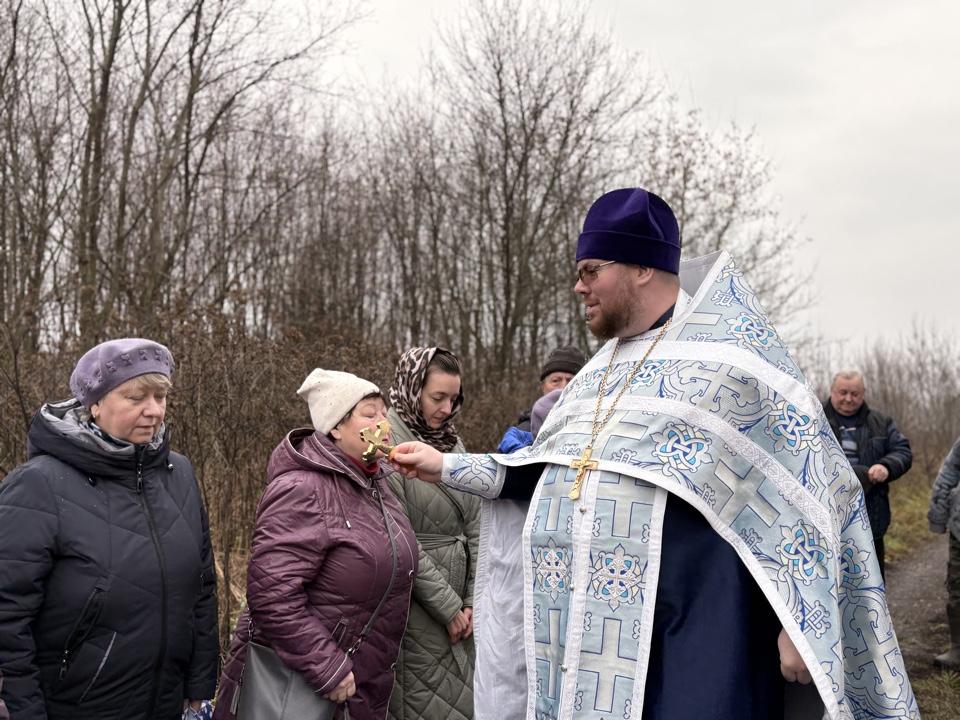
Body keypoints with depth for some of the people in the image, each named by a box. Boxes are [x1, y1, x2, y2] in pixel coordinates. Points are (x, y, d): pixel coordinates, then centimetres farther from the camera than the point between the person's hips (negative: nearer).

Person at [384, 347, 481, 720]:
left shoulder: (452, 443, 9)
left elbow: (475, 525, 8)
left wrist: (473, 599, 0)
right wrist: (447, 605, -12)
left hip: (459, 603, 7)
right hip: (415, 603, -7)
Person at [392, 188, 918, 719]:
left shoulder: (732, 351, -5)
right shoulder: (597, 372, 17)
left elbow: (806, 489, -8)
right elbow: (544, 471, 25)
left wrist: (799, 619, -12)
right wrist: (449, 467, 19)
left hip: (690, 634, -7)